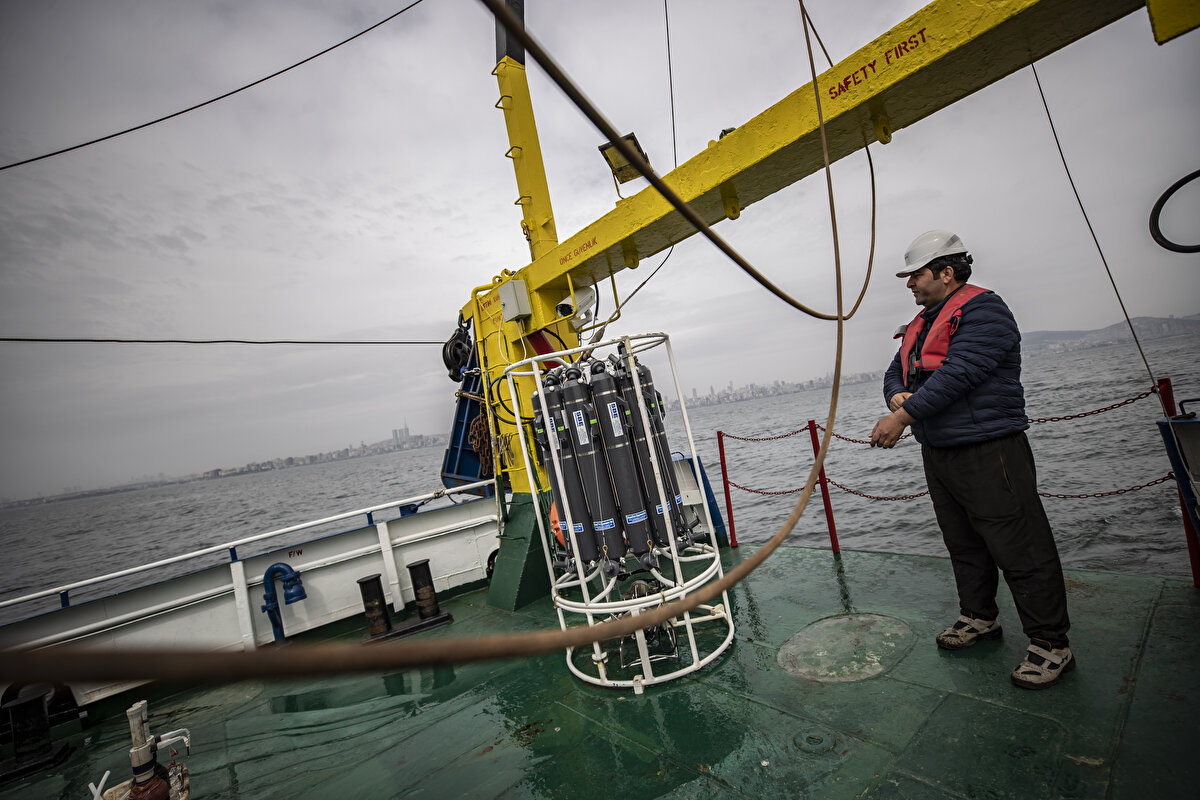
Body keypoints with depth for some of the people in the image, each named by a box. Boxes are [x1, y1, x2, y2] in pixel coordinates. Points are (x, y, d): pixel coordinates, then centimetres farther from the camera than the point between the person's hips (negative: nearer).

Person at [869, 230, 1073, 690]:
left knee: (1018, 548, -1)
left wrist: (903, 417, -24)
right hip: (938, 453, 9)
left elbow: (958, 373, -23)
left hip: (988, 452, -9)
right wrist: (897, 396, -7)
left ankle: (1051, 645, 12)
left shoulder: (982, 311, -12)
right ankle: (979, 617, 34)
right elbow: (895, 372, 17)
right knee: (964, 544, 19)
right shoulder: (922, 324, 17)